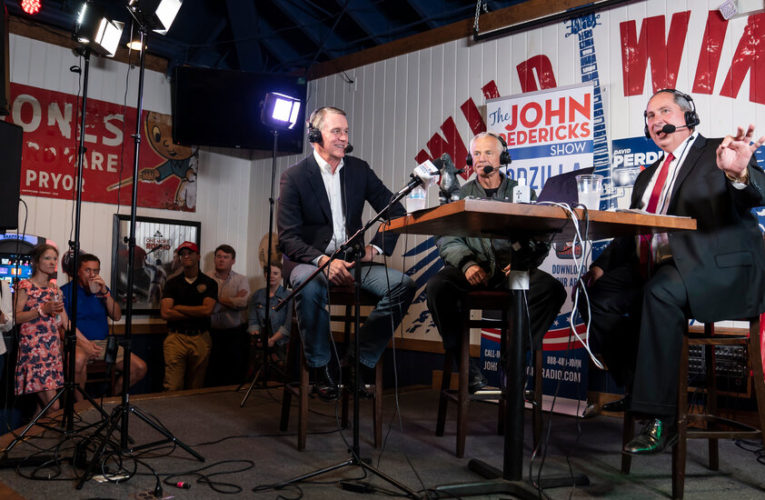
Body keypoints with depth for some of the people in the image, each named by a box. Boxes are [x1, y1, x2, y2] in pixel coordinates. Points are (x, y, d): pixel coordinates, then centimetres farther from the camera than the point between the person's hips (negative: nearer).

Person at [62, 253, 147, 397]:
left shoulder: (102, 289, 15)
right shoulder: (66, 291, 2)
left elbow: (117, 316, 5)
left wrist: (105, 293, -8)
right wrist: (84, 344, -20)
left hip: (104, 342, 5)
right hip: (79, 342, -5)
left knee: (140, 368, -8)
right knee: (78, 360, -41)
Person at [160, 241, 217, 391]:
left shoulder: (209, 283, 8)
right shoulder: (172, 283, 9)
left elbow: (207, 310, -8)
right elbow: (165, 313, -3)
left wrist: (178, 308, -3)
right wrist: (196, 313, -5)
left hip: (201, 339, 0)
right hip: (176, 338, 0)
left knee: (195, 388, 5)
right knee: (172, 389, -9)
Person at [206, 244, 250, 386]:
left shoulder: (241, 280, 6)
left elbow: (244, 302, -12)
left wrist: (219, 299, -7)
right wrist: (233, 301, -10)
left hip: (236, 333, 1)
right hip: (213, 333, -1)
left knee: (235, 373, 4)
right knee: (212, 375, 3)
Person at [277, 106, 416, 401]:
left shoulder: (359, 169, 9)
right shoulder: (294, 177, -3)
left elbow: (395, 211, 12)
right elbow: (288, 238, -11)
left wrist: (376, 247, -4)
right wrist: (323, 261, -27)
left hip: (350, 261, 4)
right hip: (308, 261, -4)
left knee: (403, 284, -19)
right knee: (311, 286, -39)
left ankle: (359, 362, -10)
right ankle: (321, 368, -17)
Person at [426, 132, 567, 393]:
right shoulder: (460, 195, 16)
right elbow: (447, 239, 3)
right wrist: (467, 264, -16)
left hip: (512, 270, 0)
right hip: (471, 268, 0)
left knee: (552, 289, -27)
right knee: (437, 286, -29)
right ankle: (464, 361, -15)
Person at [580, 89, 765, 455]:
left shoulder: (718, 153, 3)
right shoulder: (648, 175, 23)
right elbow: (630, 233, 20)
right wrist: (602, 266, 4)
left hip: (717, 269, -7)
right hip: (654, 270, 7)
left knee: (660, 292, -36)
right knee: (596, 296, -14)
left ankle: (660, 418, -29)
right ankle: (641, 389, 0)